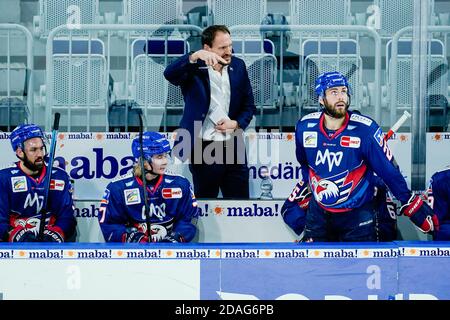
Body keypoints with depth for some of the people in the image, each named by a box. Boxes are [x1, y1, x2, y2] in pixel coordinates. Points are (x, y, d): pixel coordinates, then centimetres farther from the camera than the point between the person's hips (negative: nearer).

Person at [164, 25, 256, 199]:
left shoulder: (238, 66, 5)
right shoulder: (193, 69, -8)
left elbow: (249, 105, 12)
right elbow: (169, 73, -30)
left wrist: (236, 123, -7)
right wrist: (196, 56, -43)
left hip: (234, 148, 4)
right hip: (204, 150, -4)